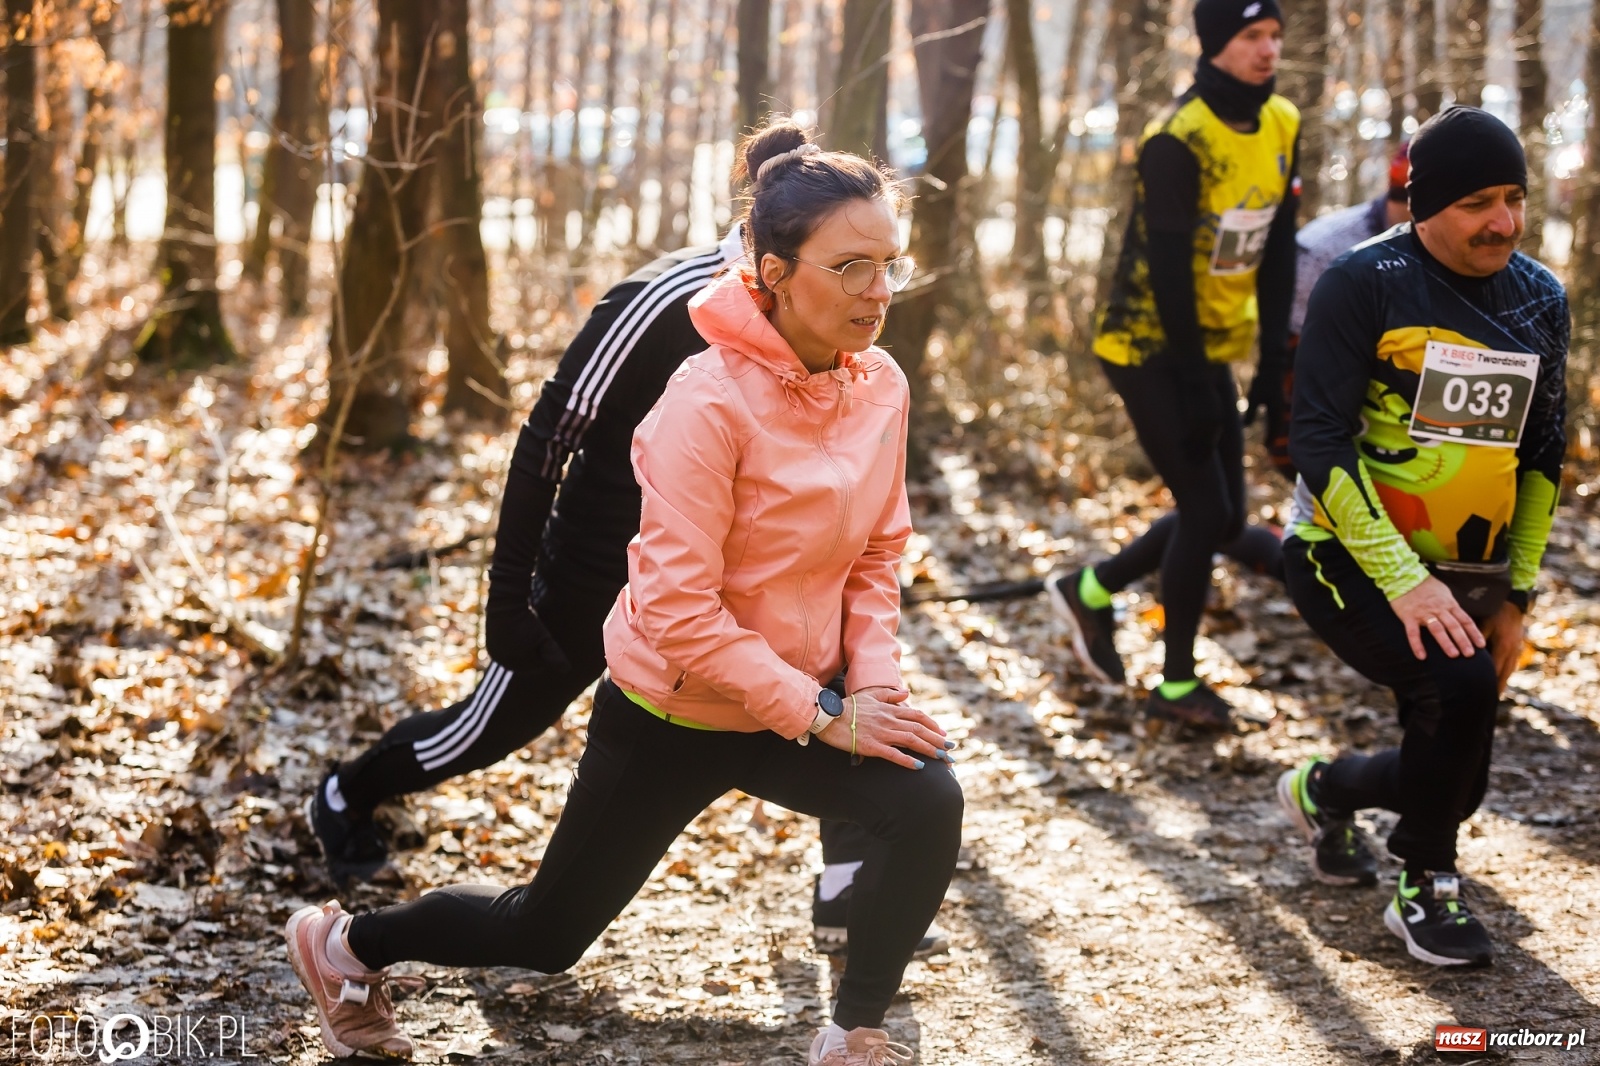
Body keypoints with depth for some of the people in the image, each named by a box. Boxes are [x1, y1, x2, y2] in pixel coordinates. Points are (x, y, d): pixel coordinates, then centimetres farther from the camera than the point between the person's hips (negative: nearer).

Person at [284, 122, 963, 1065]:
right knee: (546, 933, 11)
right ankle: (348, 943, 38)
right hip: (672, 714, -5)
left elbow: (877, 555, 5)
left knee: (929, 802, -22)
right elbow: (680, 615, -27)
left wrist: (876, 682, -10)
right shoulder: (711, 402, -26)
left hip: (796, 703, 5)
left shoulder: (882, 386, -7)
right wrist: (823, 713, -25)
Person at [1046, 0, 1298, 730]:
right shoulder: (1177, 141, -22)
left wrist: (1273, 358, 1)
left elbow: (1278, 252, 5)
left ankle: (1090, 593, 29)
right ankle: (1177, 686, 9)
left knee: (1222, 517, 8)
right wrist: (1194, 386, -21)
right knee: (1206, 513, -7)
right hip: (1149, 349, -7)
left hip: (1211, 348, 8)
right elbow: (1168, 268, -22)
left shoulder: (1282, 127, 1)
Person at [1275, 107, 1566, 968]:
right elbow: (1317, 441, -18)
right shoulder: (1366, 285, -14)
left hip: (1464, 576, 6)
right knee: (1458, 685, -30)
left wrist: (1517, 593, 7)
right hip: (1349, 561, -6)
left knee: (1452, 784, 4)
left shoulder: (1539, 300, 5)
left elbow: (1541, 453, 12)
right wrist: (1403, 582, -24)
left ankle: (1324, 790, 39)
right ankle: (1423, 890, -6)